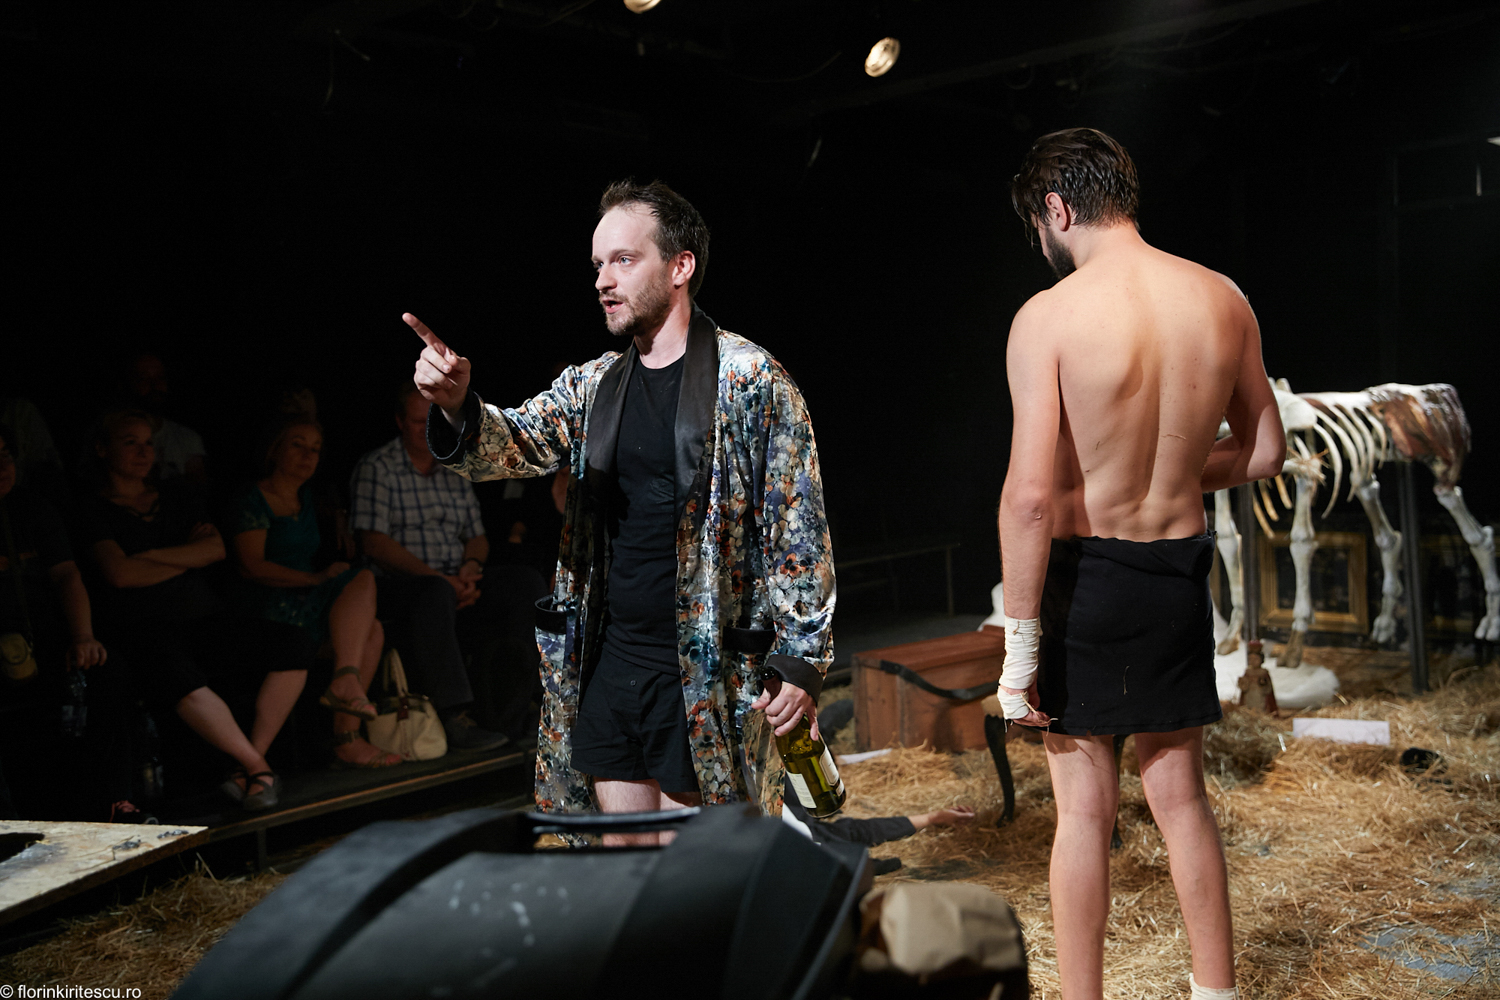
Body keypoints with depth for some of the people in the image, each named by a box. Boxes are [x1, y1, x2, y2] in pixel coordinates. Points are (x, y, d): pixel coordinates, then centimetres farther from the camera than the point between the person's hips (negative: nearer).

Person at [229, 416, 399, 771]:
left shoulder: (307, 498, 22)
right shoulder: (253, 499, -1)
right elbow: (253, 566, -12)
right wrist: (315, 578, -20)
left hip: (308, 605, 7)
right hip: (267, 610, -7)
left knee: (372, 629, -21)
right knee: (363, 580, -27)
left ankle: (347, 737, -27)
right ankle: (347, 681, -41)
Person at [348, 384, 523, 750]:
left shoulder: (455, 472, 20)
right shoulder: (376, 468, 1)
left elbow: (477, 537, 19)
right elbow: (375, 543, -10)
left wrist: (471, 567, -6)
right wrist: (435, 577, -18)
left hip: (455, 586, 6)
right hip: (396, 586, -6)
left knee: (527, 583, -17)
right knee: (435, 593, -40)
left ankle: (514, 715, -20)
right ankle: (454, 717, -41)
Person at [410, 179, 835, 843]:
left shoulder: (751, 380, -6)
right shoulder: (592, 386, 10)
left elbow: (799, 529, -6)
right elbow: (516, 443, -3)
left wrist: (801, 660, -9)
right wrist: (456, 408, -25)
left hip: (710, 669, -5)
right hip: (606, 661, 5)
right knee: (624, 856, 14)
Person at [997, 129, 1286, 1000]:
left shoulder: (1048, 317, -16)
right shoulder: (1224, 300, 0)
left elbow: (1029, 496, -21)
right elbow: (1266, 453, 9)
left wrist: (1019, 648, -15)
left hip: (1083, 574, -5)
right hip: (1181, 568, 5)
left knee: (1086, 807, 7)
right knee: (1182, 795, 19)